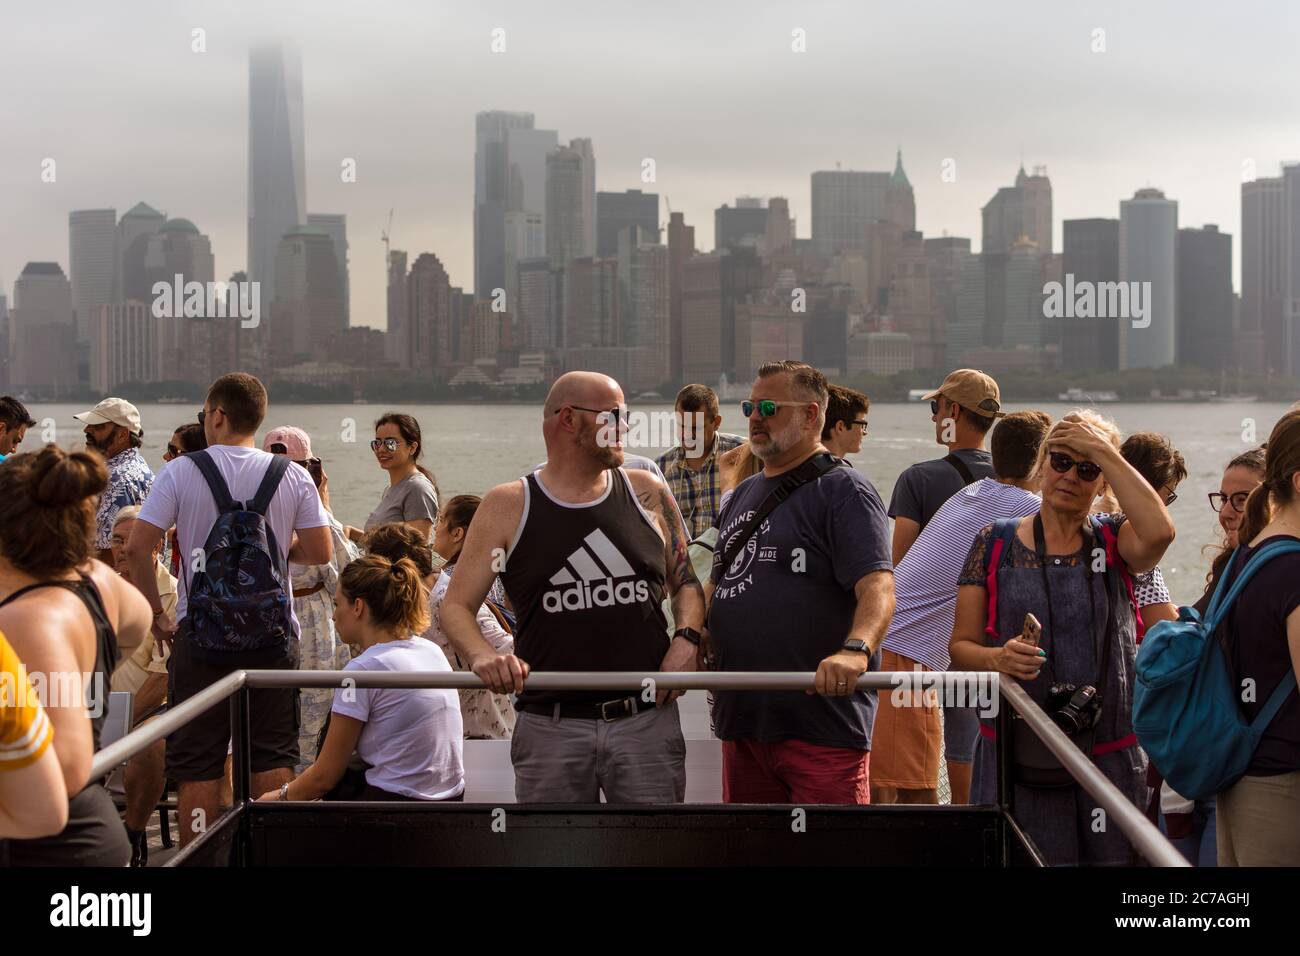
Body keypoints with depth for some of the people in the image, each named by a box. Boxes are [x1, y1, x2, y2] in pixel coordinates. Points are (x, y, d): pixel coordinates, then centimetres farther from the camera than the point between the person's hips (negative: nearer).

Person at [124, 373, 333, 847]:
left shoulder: (180, 472, -4)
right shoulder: (293, 477, 0)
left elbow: (137, 548, -9)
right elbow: (321, 553, -1)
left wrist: (156, 616, 1)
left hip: (200, 632, -1)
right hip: (271, 634, 1)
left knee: (197, 763, 6)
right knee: (272, 759, 9)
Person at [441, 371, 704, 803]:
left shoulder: (647, 494, 9)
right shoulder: (507, 507, 2)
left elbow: (685, 582, 18)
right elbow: (456, 606, 2)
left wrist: (686, 638, -3)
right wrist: (482, 655, -19)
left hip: (647, 721, 2)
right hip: (551, 728, -2)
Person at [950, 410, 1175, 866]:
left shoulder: (1114, 542, 5)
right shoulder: (995, 543, 5)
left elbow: (1158, 532, -20)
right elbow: (961, 645, 4)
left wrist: (1104, 451, -14)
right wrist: (998, 658, -18)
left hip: (1109, 755, 1)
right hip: (1017, 755, 0)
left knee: (1113, 857, 3)